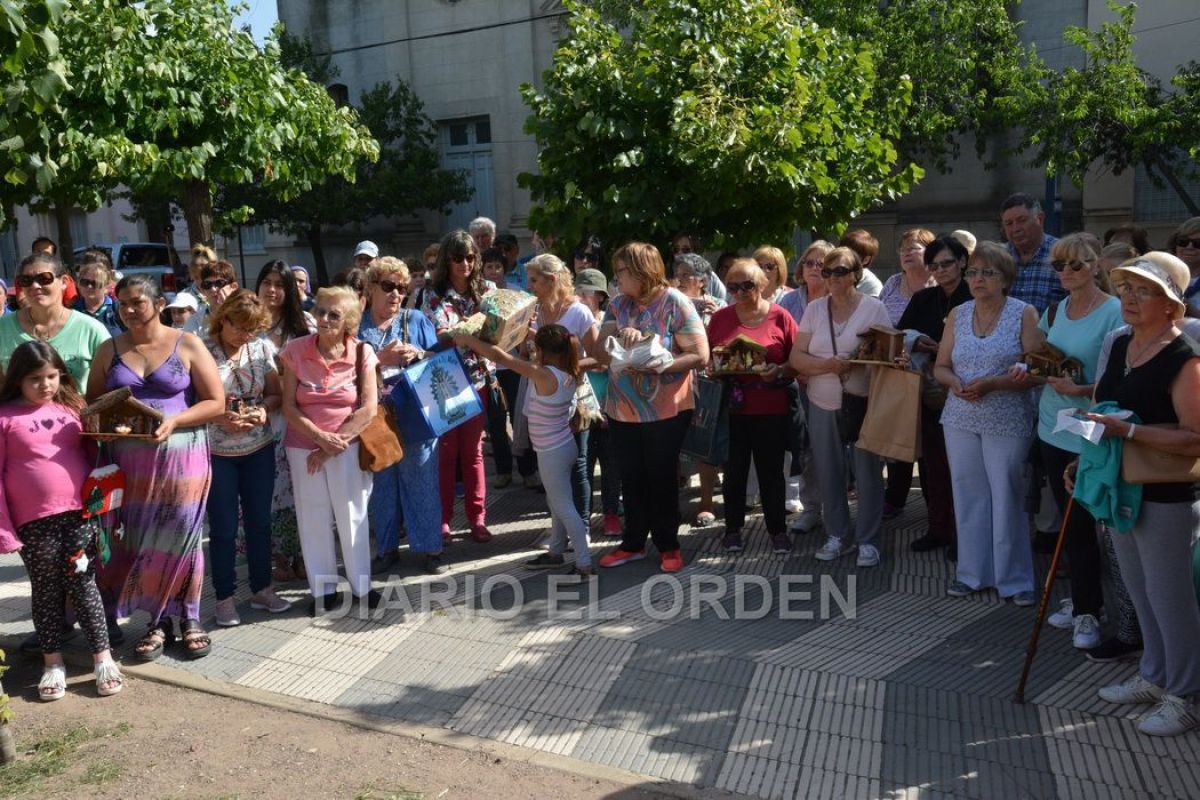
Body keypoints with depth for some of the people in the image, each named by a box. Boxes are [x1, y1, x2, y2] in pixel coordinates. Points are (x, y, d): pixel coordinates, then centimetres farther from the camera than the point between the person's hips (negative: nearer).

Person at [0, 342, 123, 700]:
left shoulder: (72, 408, 7)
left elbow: (91, 455, 13)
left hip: (80, 513, 2)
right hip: (34, 521, -2)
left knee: (83, 585, 7)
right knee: (46, 590, 10)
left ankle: (103, 657, 15)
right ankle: (52, 662, 23)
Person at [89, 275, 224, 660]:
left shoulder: (187, 345, -2)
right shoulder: (109, 349, 8)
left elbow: (216, 402, -4)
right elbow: (92, 401, 11)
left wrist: (174, 421, -19)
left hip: (181, 456, -3)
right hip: (130, 459, 3)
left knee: (180, 538, 2)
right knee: (140, 540, 7)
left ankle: (189, 619, 17)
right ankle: (158, 620, 21)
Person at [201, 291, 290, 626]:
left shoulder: (263, 348, 1)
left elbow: (276, 393, 6)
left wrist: (264, 410, -14)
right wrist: (221, 418, -23)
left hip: (259, 449, 4)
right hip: (216, 451, -3)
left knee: (260, 521, 12)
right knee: (223, 527, 5)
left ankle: (261, 589, 27)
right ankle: (225, 597, 21)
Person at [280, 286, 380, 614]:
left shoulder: (362, 352, -8)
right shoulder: (296, 350, -5)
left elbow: (368, 408, -10)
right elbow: (289, 406, -5)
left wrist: (334, 445, -12)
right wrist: (321, 437, -16)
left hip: (348, 446, -1)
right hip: (304, 445, 1)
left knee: (352, 516, 6)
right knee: (313, 518, 8)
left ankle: (361, 585, 21)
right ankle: (323, 588, 22)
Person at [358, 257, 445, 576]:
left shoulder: (417, 320, 5)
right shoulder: (356, 325, 4)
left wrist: (418, 354, -14)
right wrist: (380, 359, -17)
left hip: (415, 418, 0)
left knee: (422, 484, 6)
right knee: (381, 486, 12)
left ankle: (429, 547, 19)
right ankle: (387, 548, 26)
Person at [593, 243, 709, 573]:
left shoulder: (676, 303, -11)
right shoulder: (618, 305, 5)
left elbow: (700, 355, -15)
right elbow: (598, 352, -2)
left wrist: (655, 366, -25)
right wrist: (621, 338, -22)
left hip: (665, 411, -5)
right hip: (622, 410, 5)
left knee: (662, 479, 8)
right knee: (632, 479, 14)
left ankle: (668, 545, 24)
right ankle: (633, 543, 29)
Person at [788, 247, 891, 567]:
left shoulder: (874, 308, -1)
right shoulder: (814, 309, 6)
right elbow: (796, 358, 1)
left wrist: (857, 362, -20)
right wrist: (827, 364, -17)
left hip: (864, 402, -3)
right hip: (823, 404, 3)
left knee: (868, 473, 2)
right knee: (829, 474, 9)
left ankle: (867, 540, 16)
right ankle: (838, 535, 25)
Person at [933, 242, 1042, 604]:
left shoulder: (1024, 314, -4)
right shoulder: (957, 314, 8)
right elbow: (940, 366, 9)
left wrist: (991, 383, -21)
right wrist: (955, 382, -12)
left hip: (1007, 423, -4)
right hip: (960, 420, 4)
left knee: (1007, 497, 2)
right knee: (968, 496, 10)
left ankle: (1014, 578, 16)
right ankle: (971, 572, 23)